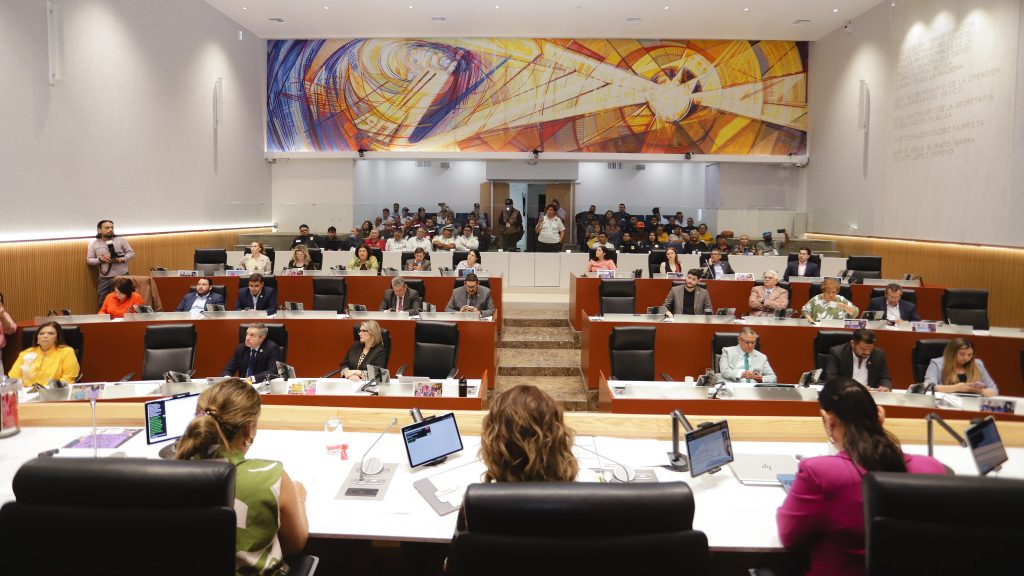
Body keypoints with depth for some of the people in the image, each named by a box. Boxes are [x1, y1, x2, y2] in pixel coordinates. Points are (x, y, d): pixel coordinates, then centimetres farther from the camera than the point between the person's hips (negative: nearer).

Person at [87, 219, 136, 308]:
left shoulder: (121, 240, 5)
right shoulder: (93, 243, 9)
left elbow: (131, 253, 5)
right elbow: (89, 260, 8)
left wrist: (122, 259, -14)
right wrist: (101, 259, -10)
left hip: (122, 276, -1)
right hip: (104, 278, 2)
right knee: (102, 303, 3)